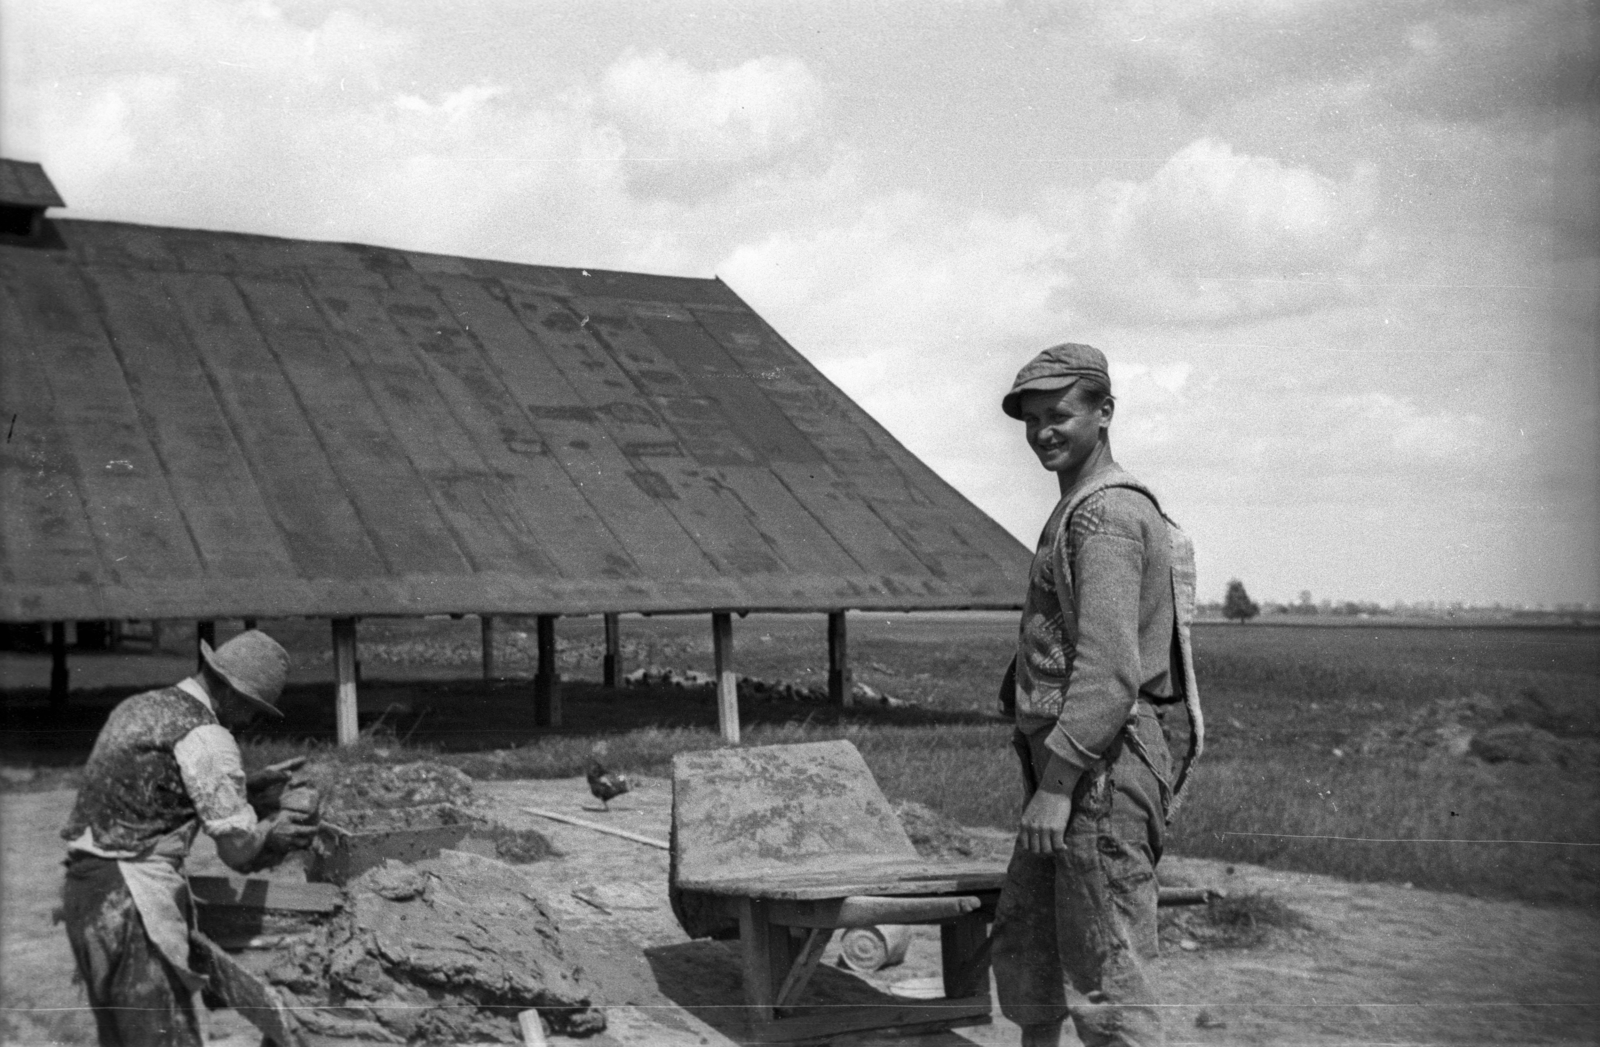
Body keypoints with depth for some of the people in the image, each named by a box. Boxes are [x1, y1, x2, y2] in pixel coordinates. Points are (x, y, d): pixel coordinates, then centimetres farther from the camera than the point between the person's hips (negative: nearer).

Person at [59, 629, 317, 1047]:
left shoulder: (139, 706, 16)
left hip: (83, 885, 10)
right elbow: (239, 848, -10)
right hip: (132, 899, -10)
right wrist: (271, 835, 11)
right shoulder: (205, 737, -12)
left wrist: (250, 784, 24)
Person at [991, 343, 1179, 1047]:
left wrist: (1056, 783, -23)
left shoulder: (1106, 513, -14)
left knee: (1105, 966, -5)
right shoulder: (1081, 510, 19)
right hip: (1070, 761, 10)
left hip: (1101, 767, -10)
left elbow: (1108, 665, -23)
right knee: (1022, 938, 18)